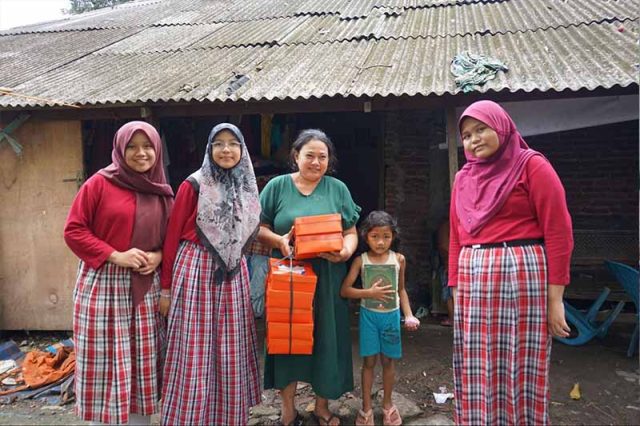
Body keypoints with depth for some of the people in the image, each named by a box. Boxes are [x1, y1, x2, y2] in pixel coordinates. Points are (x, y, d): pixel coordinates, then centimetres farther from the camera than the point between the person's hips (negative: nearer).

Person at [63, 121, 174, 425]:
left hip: (146, 288, 4)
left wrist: (158, 256, -3)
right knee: (106, 362, 2)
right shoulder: (99, 183, -4)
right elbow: (73, 230, -6)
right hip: (104, 285, -4)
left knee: (142, 362, 10)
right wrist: (115, 256, -15)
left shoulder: (162, 192, 11)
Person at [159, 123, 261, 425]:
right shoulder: (194, 185, -5)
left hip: (233, 274, 5)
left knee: (230, 352, 9)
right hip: (196, 270, -5)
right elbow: (172, 236, -5)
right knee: (194, 352, 0)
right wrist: (165, 287, -7)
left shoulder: (245, 189, 12)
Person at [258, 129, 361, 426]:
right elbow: (258, 227, 3)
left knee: (325, 338, 7)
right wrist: (278, 240, -17)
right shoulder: (277, 186, 3)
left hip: (327, 280, 1)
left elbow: (351, 232, 6)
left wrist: (346, 251, -15)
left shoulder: (338, 189, 6)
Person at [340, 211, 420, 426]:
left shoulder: (398, 259, -4)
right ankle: (366, 407, 22)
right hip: (369, 315, -1)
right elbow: (345, 290, -11)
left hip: (391, 315, 1)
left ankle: (387, 404, 31)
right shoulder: (361, 260, -8)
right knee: (369, 361, 7)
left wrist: (409, 315, -3)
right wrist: (369, 293, -20)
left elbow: (401, 289, 7)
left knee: (388, 360, 13)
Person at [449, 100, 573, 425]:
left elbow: (558, 231, -7)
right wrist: (455, 289, 10)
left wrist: (555, 298, -11)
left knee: (521, 371, 4)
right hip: (473, 281, 5)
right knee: (477, 375, 10)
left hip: (521, 275, -5)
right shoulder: (463, 178, 14)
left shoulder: (531, 165, -2)